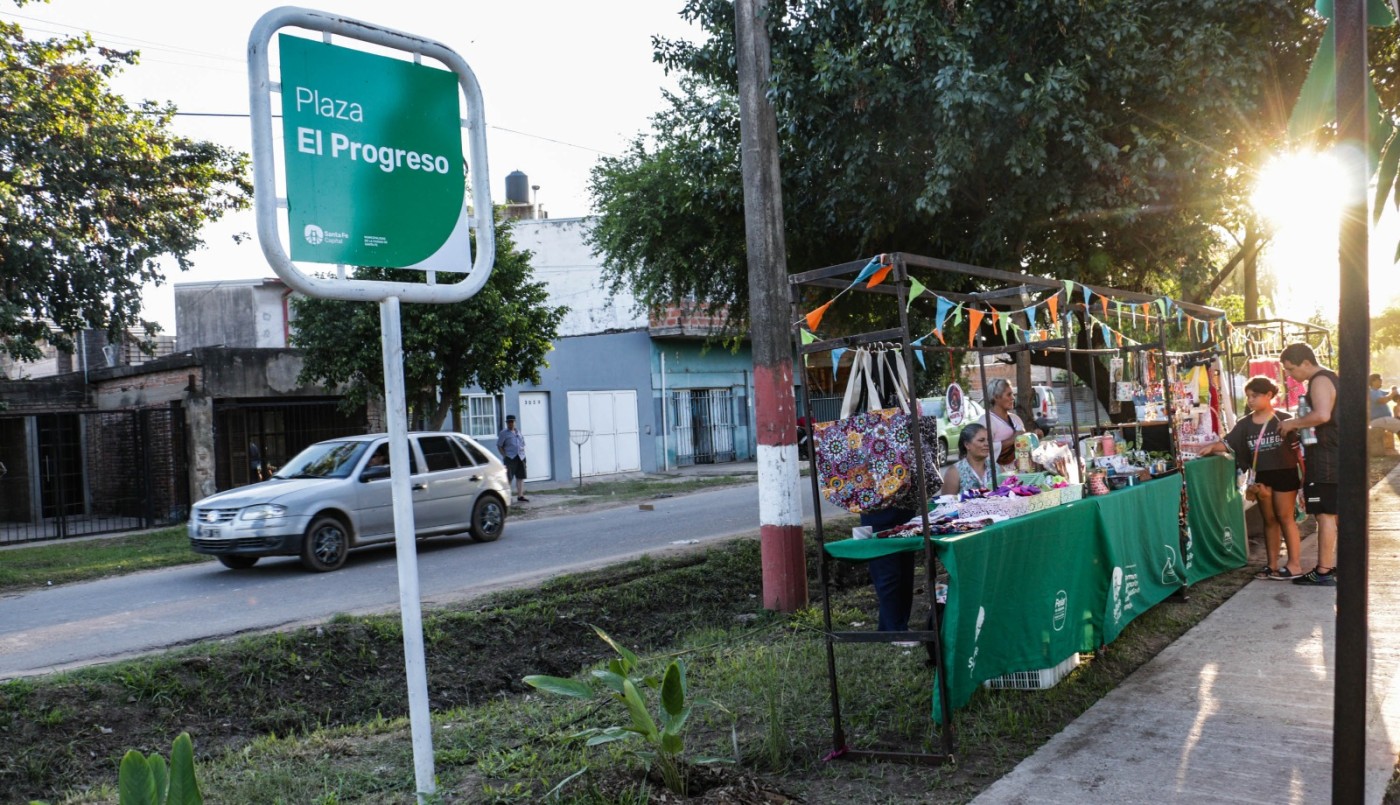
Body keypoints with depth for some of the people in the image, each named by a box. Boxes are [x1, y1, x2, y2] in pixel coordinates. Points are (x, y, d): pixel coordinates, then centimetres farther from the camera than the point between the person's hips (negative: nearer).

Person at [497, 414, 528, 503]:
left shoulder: (518, 433, 17)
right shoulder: (503, 433, 2)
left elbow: (523, 445, 22)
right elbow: (499, 446, -2)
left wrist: (523, 455, 9)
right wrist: (505, 456, -11)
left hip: (520, 458, 6)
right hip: (510, 458, -6)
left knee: (520, 477, 7)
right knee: (508, 478, -9)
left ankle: (520, 496, 12)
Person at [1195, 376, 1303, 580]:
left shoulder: (1283, 419, -6)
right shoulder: (1244, 424, 3)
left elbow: (1296, 448, -5)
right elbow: (1228, 444, -3)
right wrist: (1211, 446, -22)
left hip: (1284, 473, -4)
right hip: (1261, 476, 4)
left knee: (1284, 517, 0)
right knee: (1269, 519, 11)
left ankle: (1295, 563, 7)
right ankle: (1272, 564, 16)